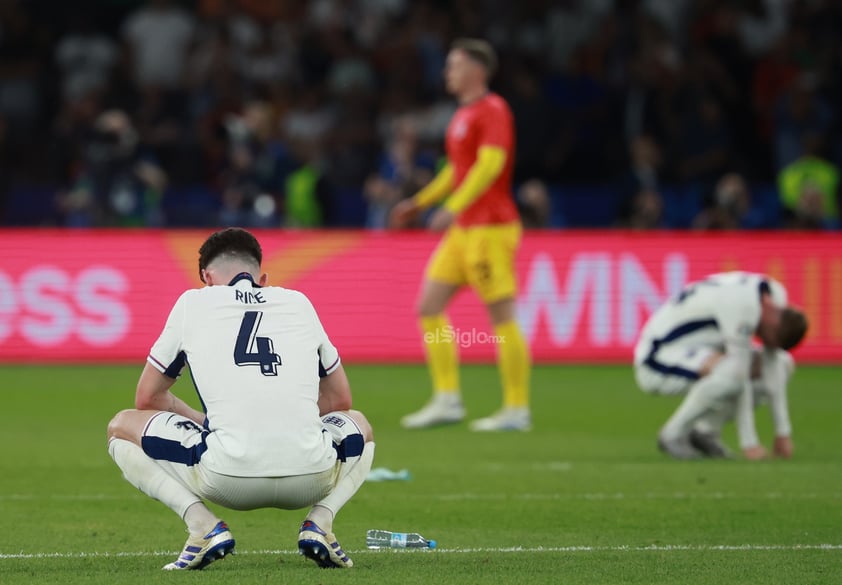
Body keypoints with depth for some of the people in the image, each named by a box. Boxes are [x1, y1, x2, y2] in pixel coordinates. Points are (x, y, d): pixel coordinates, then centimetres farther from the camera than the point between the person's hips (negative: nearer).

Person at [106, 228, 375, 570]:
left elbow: (148, 398, 25)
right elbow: (340, 400, 32)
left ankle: (202, 525, 0)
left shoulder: (192, 302, 17)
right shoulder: (299, 303, 23)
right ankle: (319, 522, 8)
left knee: (121, 429, 22)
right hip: (309, 480, 3)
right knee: (358, 425, 37)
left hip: (227, 478, -2)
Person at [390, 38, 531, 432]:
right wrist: (420, 203, 28)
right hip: (463, 230, 10)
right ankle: (447, 400, 7)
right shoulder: (463, 114, 17)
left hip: (491, 229, -10)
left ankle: (517, 410, -1)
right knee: (429, 307, 4)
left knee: (502, 317, -6)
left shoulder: (493, 111, -10)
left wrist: (452, 208, -30)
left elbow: (490, 164, -23)